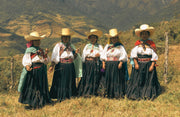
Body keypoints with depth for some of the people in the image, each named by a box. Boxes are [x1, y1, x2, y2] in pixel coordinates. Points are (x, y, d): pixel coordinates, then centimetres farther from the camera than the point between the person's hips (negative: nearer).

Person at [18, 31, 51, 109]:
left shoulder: (41, 50, 10)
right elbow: (26, 60, -15)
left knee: (41, 87, 11)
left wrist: (45, 55, -10)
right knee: (31, 86, 0)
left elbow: (46, 61, 7)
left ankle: (39, 103, 24)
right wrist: (27, 66, -34)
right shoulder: (29, 50, -6)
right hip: (33, 71, -6)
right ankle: (31, 104, 8)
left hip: (41, 71, 6)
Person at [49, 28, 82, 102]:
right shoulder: (58, 46, -1)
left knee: (70, 81, 9)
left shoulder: (71, 46, 11)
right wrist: (52, 66, -18)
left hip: (70, 67, 4)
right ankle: (59, 97, 11)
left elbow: (73, 58, 15)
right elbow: (54, 57, -6)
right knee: (60, 81, 0)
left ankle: (68, 95, 24)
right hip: (61, 67, -4)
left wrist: (76, 53, -5)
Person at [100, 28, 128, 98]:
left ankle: (118, 94, 0)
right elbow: (103, 55, 14)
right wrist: (103, 63, 3)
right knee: (108, 79, 4)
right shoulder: (107, 46, 13)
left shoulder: (120, 46, 4)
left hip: (117, 66, -3)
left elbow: (124, 56, -3)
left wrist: (121, 63, -14)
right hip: (108, 66, 3)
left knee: (117, 79, -4)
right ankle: (108, 94, 12)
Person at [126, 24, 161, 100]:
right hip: (139, 65, 1)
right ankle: (137, 95, 12)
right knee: (137, 80, 3)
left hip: (148, 65, 0)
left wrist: (152, 65, -10)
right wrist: (136, 64, -10)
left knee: (149, 80, 5)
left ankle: (148, 95, 18)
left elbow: (154, 56, -1)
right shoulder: (137, 43, 3)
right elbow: (133, 54, -2)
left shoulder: (151, 44, 1)